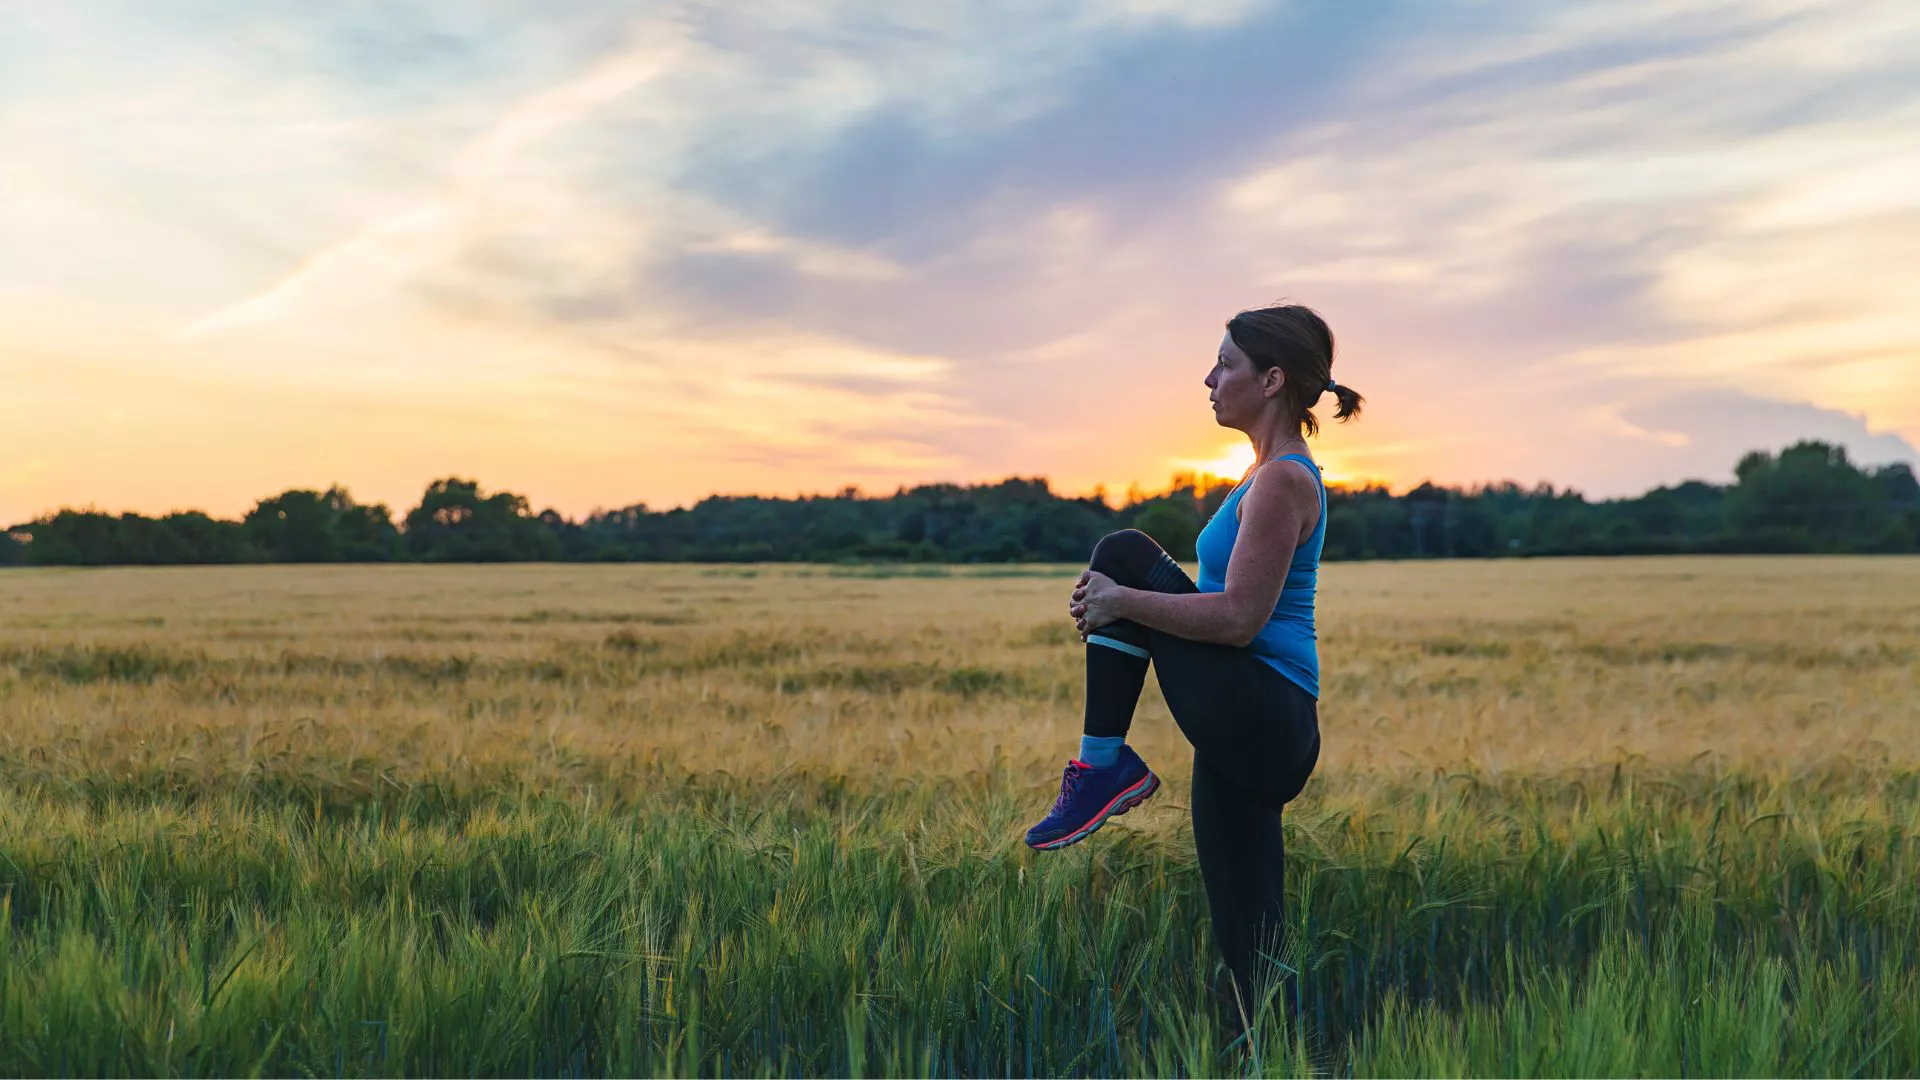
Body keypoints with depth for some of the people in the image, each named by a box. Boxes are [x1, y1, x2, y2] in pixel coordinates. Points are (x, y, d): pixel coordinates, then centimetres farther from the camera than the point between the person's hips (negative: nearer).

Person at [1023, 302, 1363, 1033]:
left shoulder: (1282, 479, -13)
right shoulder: (1275, 472, 18)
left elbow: (1239, 617, -22)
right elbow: (1234, 602, 24)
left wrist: (1122, 599, -14)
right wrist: (1119, 606, 12)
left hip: (1255, 721, -10)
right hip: (1254, 733, 10)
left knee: (1124, 555, -7)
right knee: (1248, 948, 9)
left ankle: (1106, 766, -4)